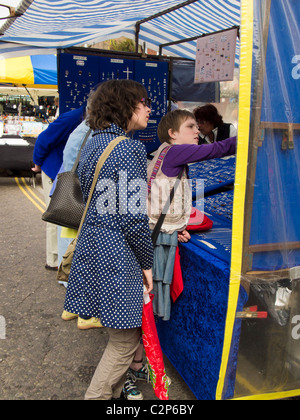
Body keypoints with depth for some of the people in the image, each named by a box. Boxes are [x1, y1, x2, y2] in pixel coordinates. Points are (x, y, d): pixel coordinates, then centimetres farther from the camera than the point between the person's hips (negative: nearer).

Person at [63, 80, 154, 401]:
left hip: (91, 246, 10)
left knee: (122, 335, 24)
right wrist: (147, 263, -6)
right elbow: (132, 216, -20)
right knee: (125, 340, 7)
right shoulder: (130, 149, -15)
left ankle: (116, 391, 41)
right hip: (116, 254, -10)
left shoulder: (93, 145, 12)